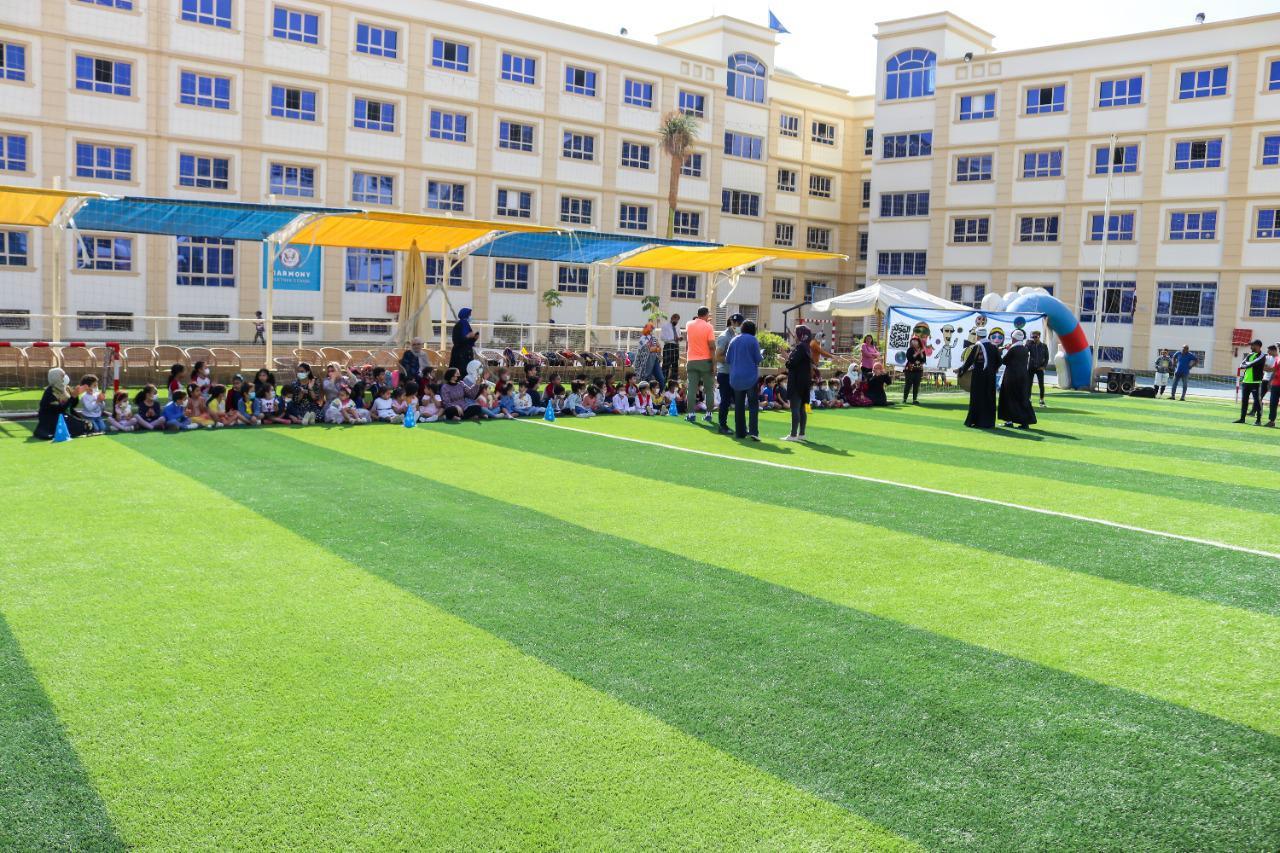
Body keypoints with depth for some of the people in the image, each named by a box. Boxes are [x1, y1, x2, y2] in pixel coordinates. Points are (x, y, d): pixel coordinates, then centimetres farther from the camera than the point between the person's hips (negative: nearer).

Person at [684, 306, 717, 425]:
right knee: (709, 389, 8)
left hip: (692, 361, 3)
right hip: (706, 361, -3)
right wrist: (714, 364, -9)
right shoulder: (708, 327, -8)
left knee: (692, 389, 3)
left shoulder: (689, 325, 4)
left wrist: (704, 321, 29)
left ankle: (691, 414, 0)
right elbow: (712, 347, -13)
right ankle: (708, 414, 8)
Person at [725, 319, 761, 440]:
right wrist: (762, 357, 16)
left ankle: (740, 431, 14)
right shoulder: (753, 340, -6)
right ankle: (753, 431, -12)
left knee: (739, 405, 12)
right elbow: (758, 359, -6)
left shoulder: (734, 340, 5)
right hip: (750, 376, -4)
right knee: (753, 404, 0)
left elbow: (727, 359, 9)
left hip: (735, 378, 4)